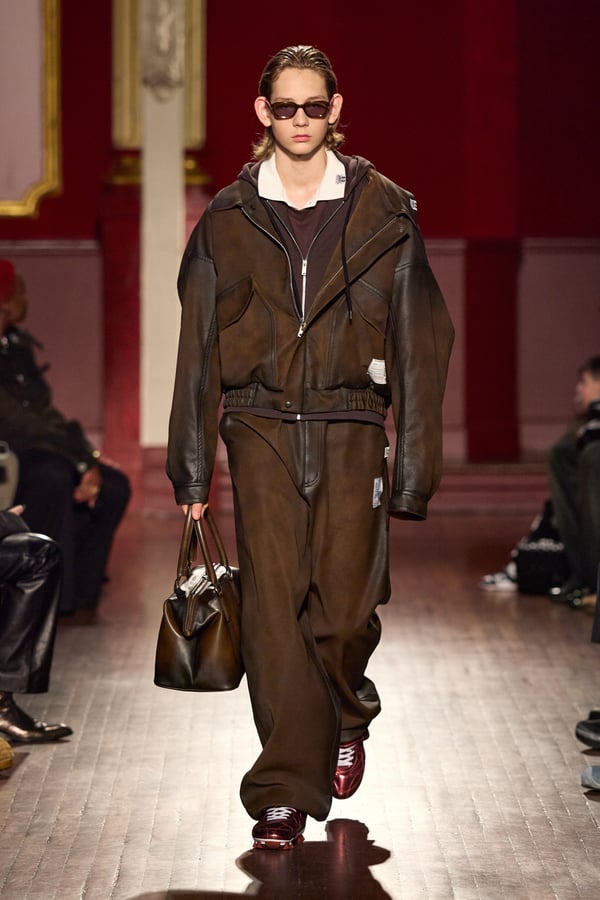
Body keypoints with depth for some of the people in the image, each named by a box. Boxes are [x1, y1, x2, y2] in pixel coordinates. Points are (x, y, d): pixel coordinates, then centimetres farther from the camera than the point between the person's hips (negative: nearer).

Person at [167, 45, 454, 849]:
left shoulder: (383, 214, 4)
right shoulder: (228, 220, 7)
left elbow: (420, 341, 4)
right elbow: (199, 347, 10)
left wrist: (416, 465, -1)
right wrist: (193, 470, 7)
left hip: (351, 429, -1)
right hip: (261, 428, 1)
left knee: (345, 606, -2)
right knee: (273, 606, -6)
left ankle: (348, 718, 32)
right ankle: (285, 791, 0)